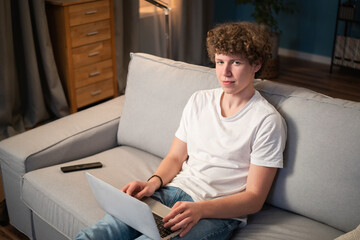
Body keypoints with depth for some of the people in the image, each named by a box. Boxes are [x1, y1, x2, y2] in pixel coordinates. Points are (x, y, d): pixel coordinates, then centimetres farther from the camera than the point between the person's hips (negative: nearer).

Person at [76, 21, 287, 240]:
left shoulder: (267, 121, -6)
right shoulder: (199, 101, 12)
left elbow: (254, 198, -8)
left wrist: (199, 209, -22)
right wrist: (153, 183, -5)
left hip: (218, 213, -4)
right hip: (173, 191, 5)